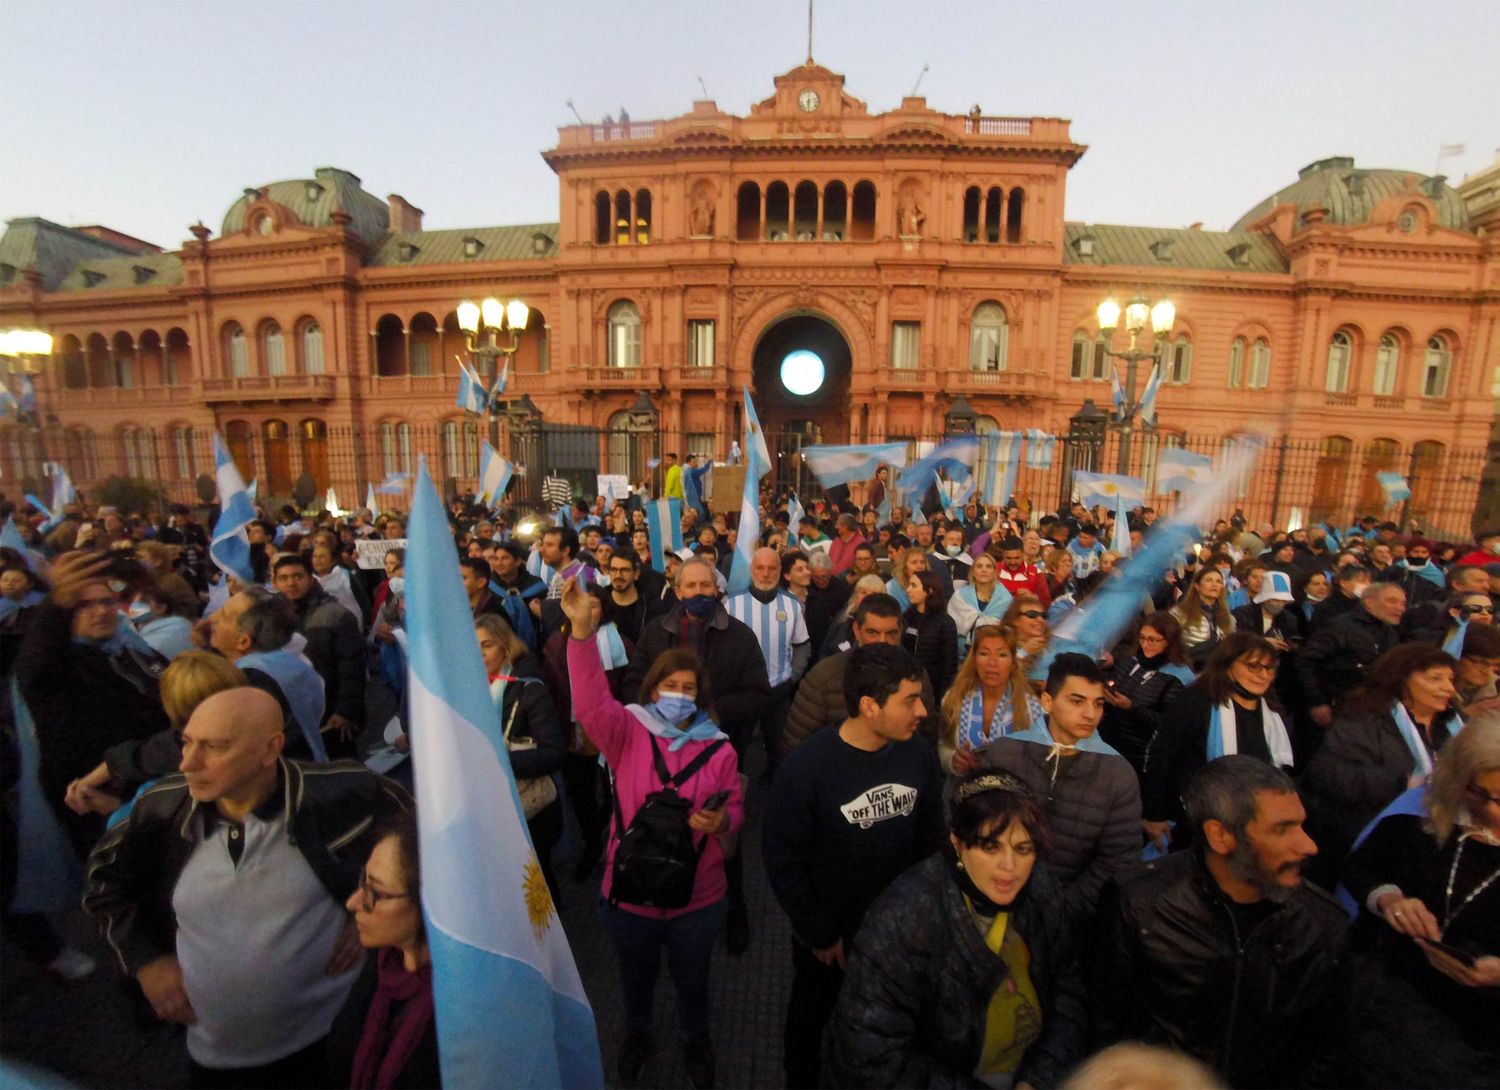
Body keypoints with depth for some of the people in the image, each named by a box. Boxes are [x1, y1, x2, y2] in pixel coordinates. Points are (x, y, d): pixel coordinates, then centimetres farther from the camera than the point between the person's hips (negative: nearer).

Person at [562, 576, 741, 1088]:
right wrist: (582, 629, -48)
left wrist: (720, 821, -25)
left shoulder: (719, 749, -11)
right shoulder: (628, 732, -15)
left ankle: (697, 1039, 56)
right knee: (636, 972, 27)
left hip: (698, 895, 0)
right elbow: (591, 700, -34)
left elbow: (735, 808, 0)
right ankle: (637, 1032, 59)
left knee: (692, 977, 24)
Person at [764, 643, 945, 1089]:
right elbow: (783, 863, -20)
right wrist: (820, 936, -12)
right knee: (811, 1015, 25)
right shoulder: (805, 767, -30)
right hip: (827, 933, -3)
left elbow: (930, 838, -2)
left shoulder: (920, 753, -17)